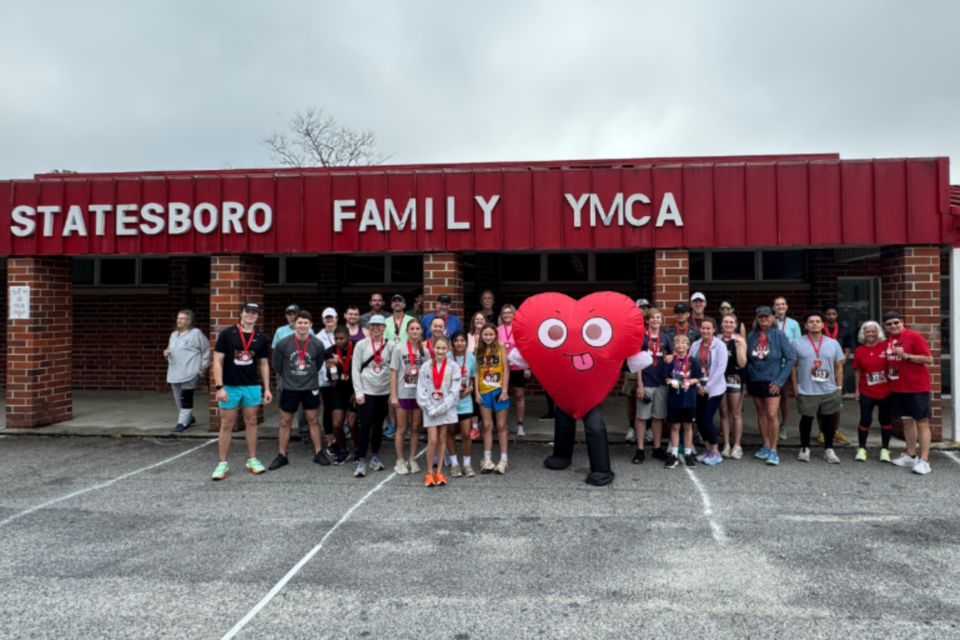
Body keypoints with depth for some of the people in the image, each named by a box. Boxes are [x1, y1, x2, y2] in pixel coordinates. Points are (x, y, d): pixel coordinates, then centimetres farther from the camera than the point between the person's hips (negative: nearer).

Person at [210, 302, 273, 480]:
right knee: (227, 424, 4)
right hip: (229, 386, -3)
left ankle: (252, 460, 19)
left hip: (252, 386, 3)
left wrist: (267, 388, 5)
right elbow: (217, 361, -7)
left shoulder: (262, 338, 3)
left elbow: (264, 364, 9)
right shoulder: (227, 334, -6)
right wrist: (219, 386, -13)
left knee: (251, 422, 9)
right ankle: (223, 463, 12)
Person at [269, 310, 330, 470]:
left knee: (313, 421, 8)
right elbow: (277, 367, 3)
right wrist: (287, 380, 8)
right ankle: (282, 456, 19)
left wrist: (310, 378, 9)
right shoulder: (283, 344, -9)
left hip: (311, 389, 1)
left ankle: (318, 453, 19)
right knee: (285, 422, 7)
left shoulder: (317, 345, -7)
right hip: (289, 389, 0)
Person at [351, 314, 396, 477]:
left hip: (384, 392, 2)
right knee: (365, 425, -5)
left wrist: (393, 392, -3)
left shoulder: (391, 346, 1)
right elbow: (356, 369, -2)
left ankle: (375, 456, 26)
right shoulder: (361, 345, 0)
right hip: (366, 391, -2)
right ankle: (361, 461, 1)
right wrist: (358, 392, -7)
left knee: (379, 425, 11)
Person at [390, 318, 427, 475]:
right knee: (402, 429, 5)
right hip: (403, 394, -2)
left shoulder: (424, 351, 4)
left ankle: (412, 459, 20)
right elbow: (393, 373, -4)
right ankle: (400, 461, 14)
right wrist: (393, 395, -8)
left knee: (416, 428, 8)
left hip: (419, 394, 3)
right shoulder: (399, 349, -3)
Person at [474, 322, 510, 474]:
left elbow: (505, 369, -5)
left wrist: (504, 390, -10)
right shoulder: (479, 350, 5)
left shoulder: (500, 347, -3)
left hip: (498, 390, -2)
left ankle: (503, 460, 10)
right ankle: (487, 459, 14)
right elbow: (477, 371, 4)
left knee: (501, 426, 5)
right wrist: (476, 391, -2)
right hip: (484, 391, 3)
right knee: (487, 426, 8)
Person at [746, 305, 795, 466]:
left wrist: (780, 381, -9)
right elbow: (746, 359, 9)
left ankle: (773, 450, 0)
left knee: (771, 415, -9)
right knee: (761, 413, 12)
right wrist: (745, 382, 4)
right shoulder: (751, 336, 5)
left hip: (771, 382, -4)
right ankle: (766, 446, 24)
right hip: (755, 381, 4)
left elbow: (790, 358, -5)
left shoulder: (778, 335, -6)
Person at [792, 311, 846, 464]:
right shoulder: (798, 343, -2)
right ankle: (804, 449, 22)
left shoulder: (833, 343, 4)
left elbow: (838, 367, 8)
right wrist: (795, 387, -2)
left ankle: (829, 450, 23)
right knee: (806, 419, 8)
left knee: (828, 419, 11)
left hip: (829, 391, 2)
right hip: (806, 392, -2)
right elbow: (793, 366, 1)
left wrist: (839, 388, 4)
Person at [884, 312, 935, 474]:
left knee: (922, 422, -3)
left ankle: (924, 460, -2)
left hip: (917, 386, -7)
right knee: (907, 420, 14)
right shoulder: (889, 340, 8)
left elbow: (929, 359, -15)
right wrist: (888, 375, 6)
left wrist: (906, 356, -23)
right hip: (899, 387, 7)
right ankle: (911, 456, 24)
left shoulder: (914, 337, -11)